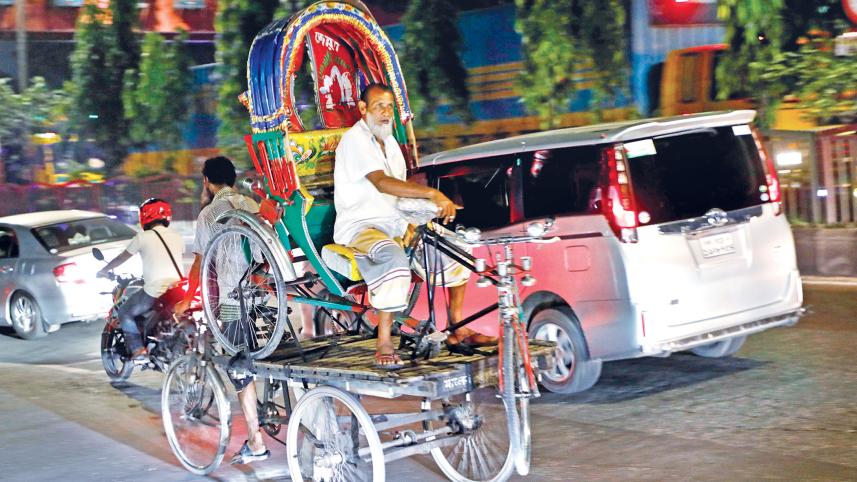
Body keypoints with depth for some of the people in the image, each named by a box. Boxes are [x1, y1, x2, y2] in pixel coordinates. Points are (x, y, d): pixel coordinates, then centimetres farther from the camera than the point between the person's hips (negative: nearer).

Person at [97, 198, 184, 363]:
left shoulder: (144, 237, -1)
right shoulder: (177, 236, 13)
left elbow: (121, 258, 10)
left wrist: (103, 271, 27)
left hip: (155, 291, -6)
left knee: (124, 313, 13)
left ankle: (138, 351, 0)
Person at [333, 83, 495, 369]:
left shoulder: (388, 141, 17)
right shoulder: (355, 140, -13)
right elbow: (382, 183, -29)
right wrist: (432, 193, -38)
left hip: (394, 222, 9)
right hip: (359, 225, -9)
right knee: (394, 259, -39)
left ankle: (458, 328, 8)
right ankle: (384, 343, -32)